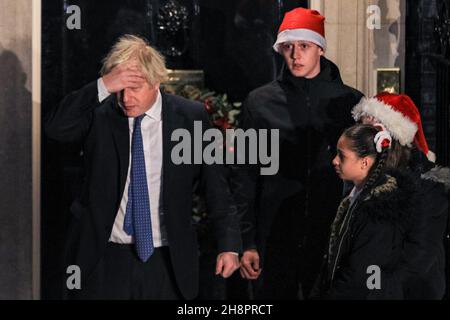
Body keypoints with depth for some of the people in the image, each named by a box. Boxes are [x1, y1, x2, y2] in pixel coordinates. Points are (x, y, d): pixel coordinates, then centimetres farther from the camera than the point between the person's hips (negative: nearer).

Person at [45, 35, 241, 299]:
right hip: (103, 259, 0)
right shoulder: (99, 114, -1)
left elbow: (216, 187, 2)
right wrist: (103, 87, -27)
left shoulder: (190, 117, -1)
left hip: (167, 263, 0)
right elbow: (56, 128, -19)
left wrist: (229, 245, -3)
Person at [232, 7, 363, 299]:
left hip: (333, 239, 0)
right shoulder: (260, 103, 3)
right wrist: (246, 243, -1)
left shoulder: (351, 102, 3)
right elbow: (244, 177, 3)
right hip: (275, 240, 0)